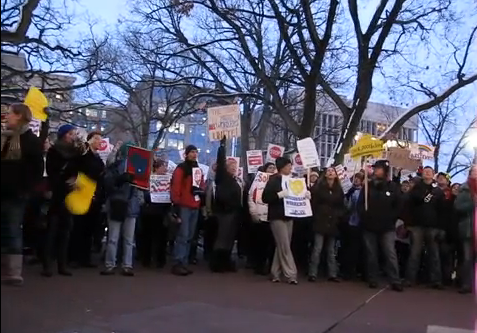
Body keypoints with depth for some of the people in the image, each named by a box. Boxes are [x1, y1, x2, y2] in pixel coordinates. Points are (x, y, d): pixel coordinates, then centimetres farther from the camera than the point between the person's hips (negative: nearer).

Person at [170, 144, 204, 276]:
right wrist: (176, 204, -17)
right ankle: (178, 264, -8)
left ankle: (184, 263, 14)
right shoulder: (181, 169, -6)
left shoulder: (198, 169, 18)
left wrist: (201, 190, 5)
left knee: (190, 236, 9)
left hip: (195, 207, 8)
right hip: (184, 206, -8)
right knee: (183, 235, -11)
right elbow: (175, 187, -13)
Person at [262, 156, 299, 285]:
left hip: (289, 216, 6)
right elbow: (265, 198, -13)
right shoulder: (274, 180, -6)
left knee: (281, 246, 9)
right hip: (277, 217, -6)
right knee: (284, 246, -7)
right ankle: (290, 275, -3)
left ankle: (275, 273, 17)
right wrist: (280, 194, -23)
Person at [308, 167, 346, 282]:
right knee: (317, 249, -7)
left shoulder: (339, 189, 10)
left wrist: (339, 217, 1)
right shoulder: (318, 187, -1)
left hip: (333, 223, 4)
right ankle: (312, 274, -3)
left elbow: (341, 206, 12)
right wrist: (315, 216, -10)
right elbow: (313, 203, -3)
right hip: (321, 222, -4)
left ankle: (332, 274, 15)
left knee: (331, 250, 10)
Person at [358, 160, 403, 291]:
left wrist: (391, 219, -6)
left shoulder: (393, 187, 2)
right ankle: (372, 280, 15)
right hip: (369, 226, 2)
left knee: (390, 254, -7)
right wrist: (364, 217, -7)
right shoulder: (368, 185, 7)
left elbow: (398, 206, 2)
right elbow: (360, 204, 5)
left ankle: (395, 281, -5)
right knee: (371, 254, 7)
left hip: (387, 227, -2)